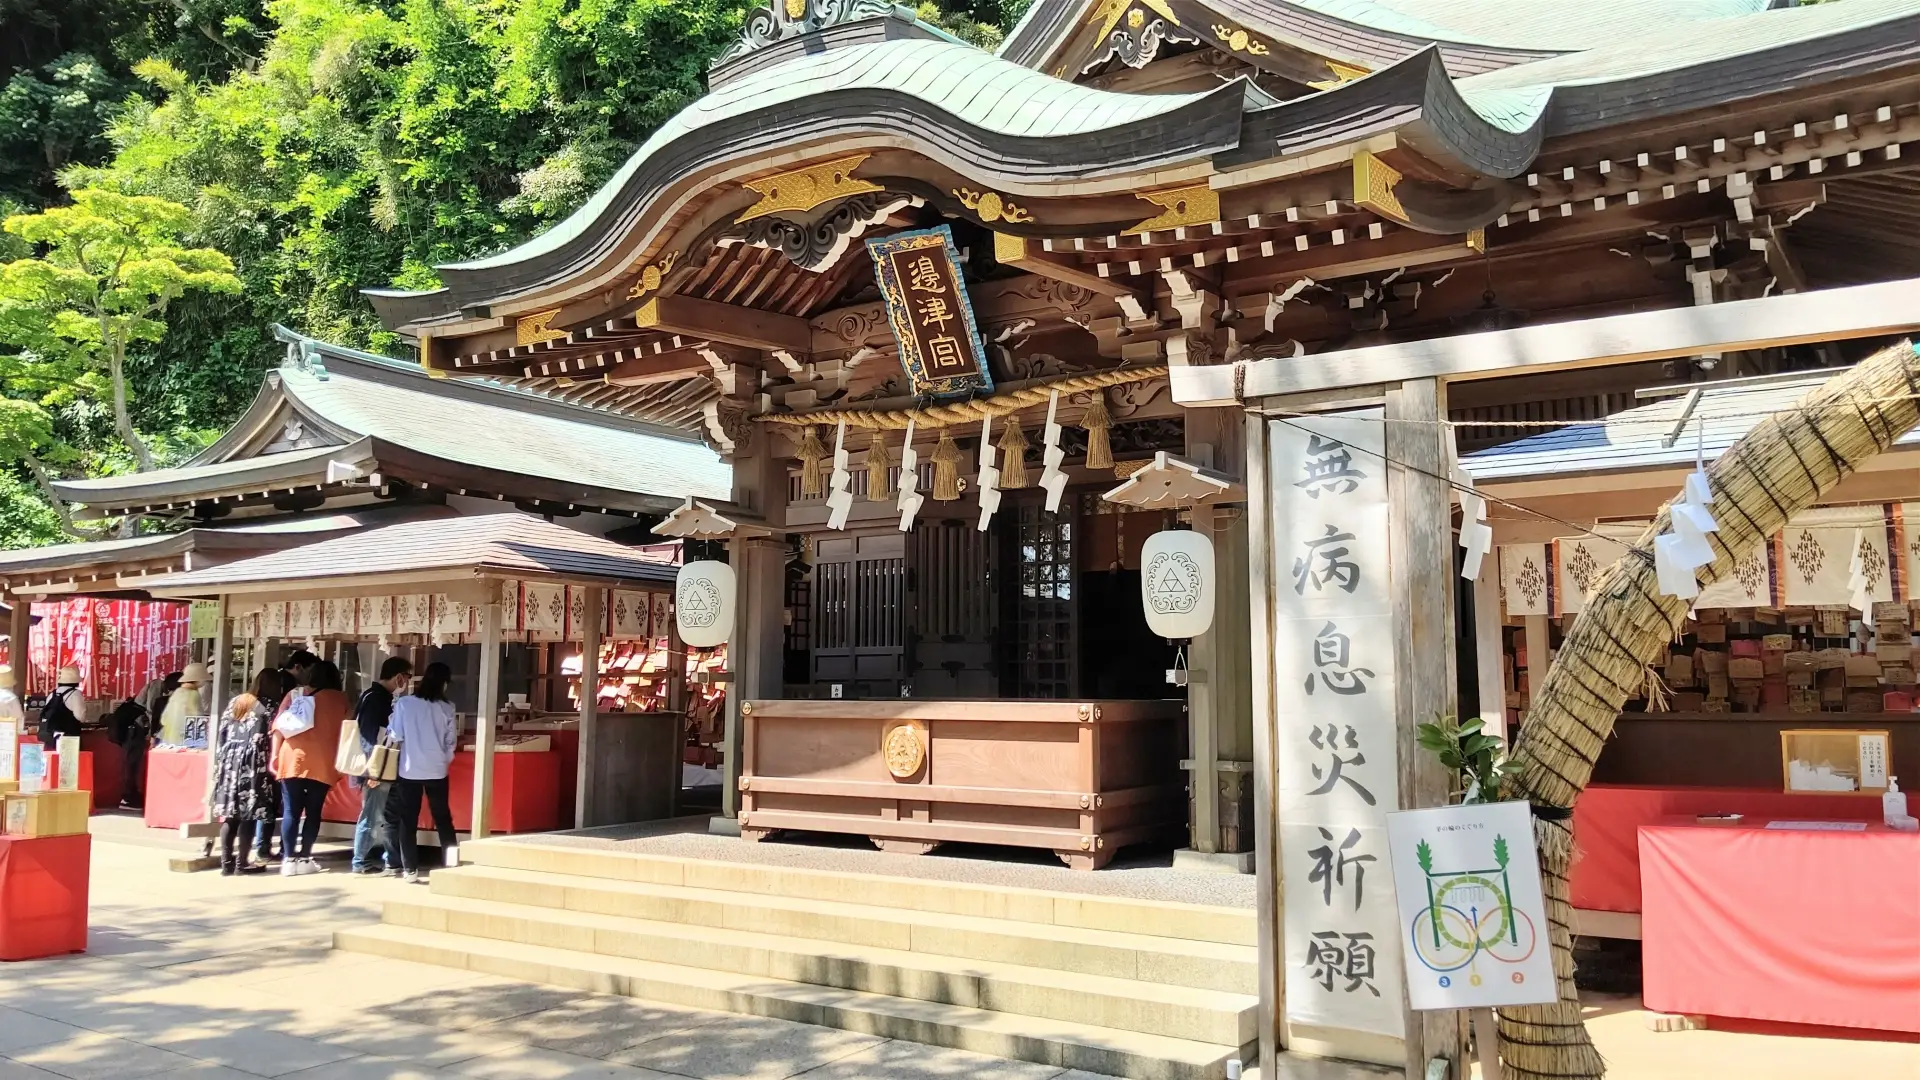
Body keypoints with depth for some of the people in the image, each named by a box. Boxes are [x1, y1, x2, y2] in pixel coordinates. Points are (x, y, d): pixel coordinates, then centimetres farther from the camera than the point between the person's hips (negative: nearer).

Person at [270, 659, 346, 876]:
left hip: (292, 759, 2)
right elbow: (344, 732, 11)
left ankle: (289, 859, 2)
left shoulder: (295, 694, 12)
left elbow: (279, 727, 7)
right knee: (313, 811, 5)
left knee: (291, 811, 4)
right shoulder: (340, 699, 8)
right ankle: (304, 858, 6)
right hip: (321, 763, -1)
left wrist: (275, 756, 10)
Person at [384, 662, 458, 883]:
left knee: (408, 820, 8)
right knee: (443, 818, 12)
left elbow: (396, 736, -2)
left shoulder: (404, 703, -7)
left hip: (410, 770, -1)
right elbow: (450, 742, 1)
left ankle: (410, 869, 7)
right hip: (437, 770, 1)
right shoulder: (446, 708, -4)